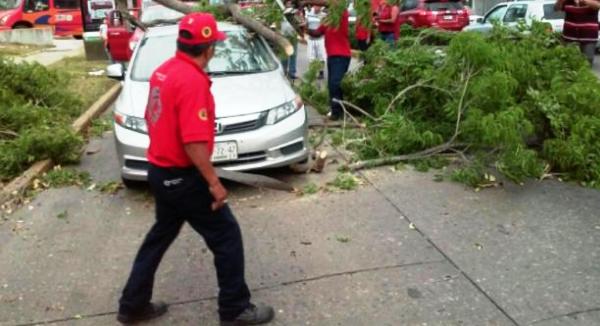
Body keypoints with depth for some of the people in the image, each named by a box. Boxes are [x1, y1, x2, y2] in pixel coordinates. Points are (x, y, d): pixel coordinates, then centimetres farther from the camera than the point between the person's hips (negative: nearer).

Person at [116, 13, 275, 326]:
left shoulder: (163, 71, 6)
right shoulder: (193, 80, -23)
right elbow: (194, 141, -28)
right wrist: (214, 182, -20)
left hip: (160, 171, 10)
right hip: (182, 177, -10)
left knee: (160, 235, 23)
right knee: (227, 236, 4)